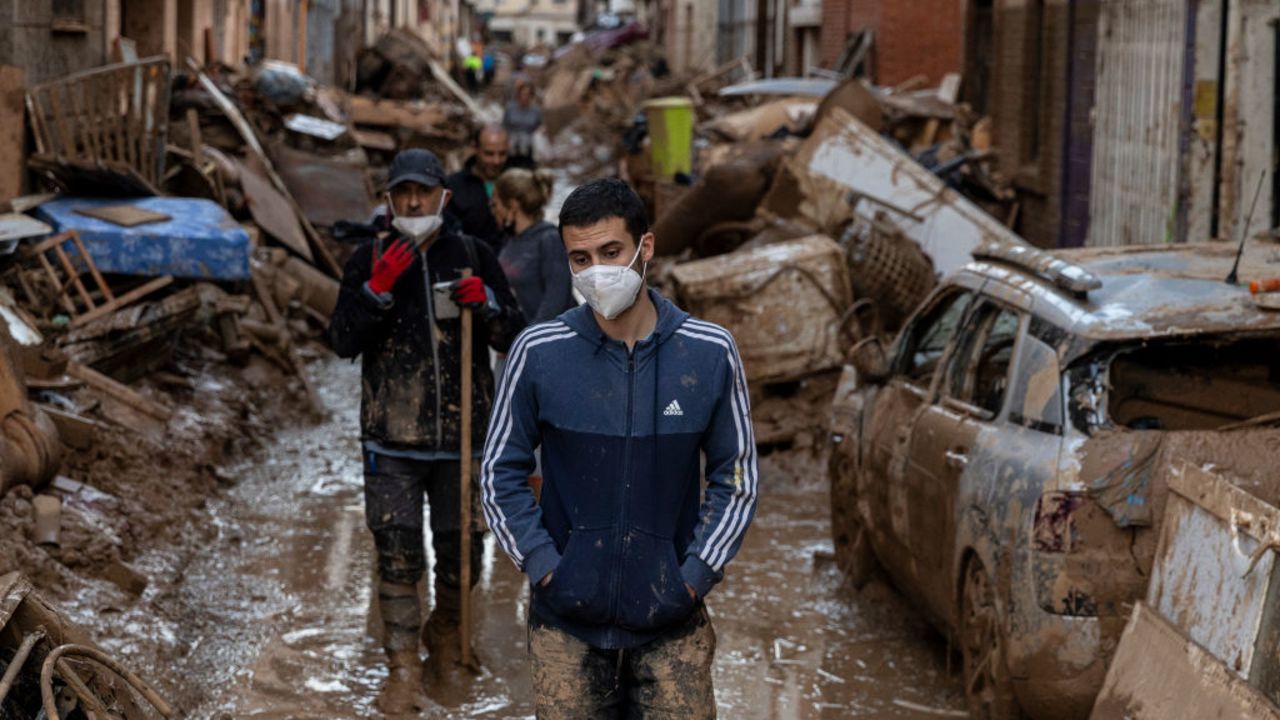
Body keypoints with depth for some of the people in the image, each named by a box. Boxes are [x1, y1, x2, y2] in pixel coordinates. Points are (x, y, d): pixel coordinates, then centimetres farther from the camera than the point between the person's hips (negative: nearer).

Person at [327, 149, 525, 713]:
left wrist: (486, 303, -16)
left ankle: (445, 627, 38)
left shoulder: (473, 257, 2)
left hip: (462, 435, 1)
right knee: (397, 557, -3)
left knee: (460, 554, 9)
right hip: (392, 439, -1)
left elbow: (514, 339, 3)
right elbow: (343, 342, -7)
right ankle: (403, 672, 6)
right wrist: (378, 289, -20)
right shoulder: (369, 259, 0)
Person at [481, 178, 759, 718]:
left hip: (673, 622, 0)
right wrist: (542, 565, -5)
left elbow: (737, 476, 4)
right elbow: (499, 474, 4)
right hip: (566, 623, 0)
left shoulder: (710, 354, -3)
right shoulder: (538, 353, -4)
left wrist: (696, 572, -4)